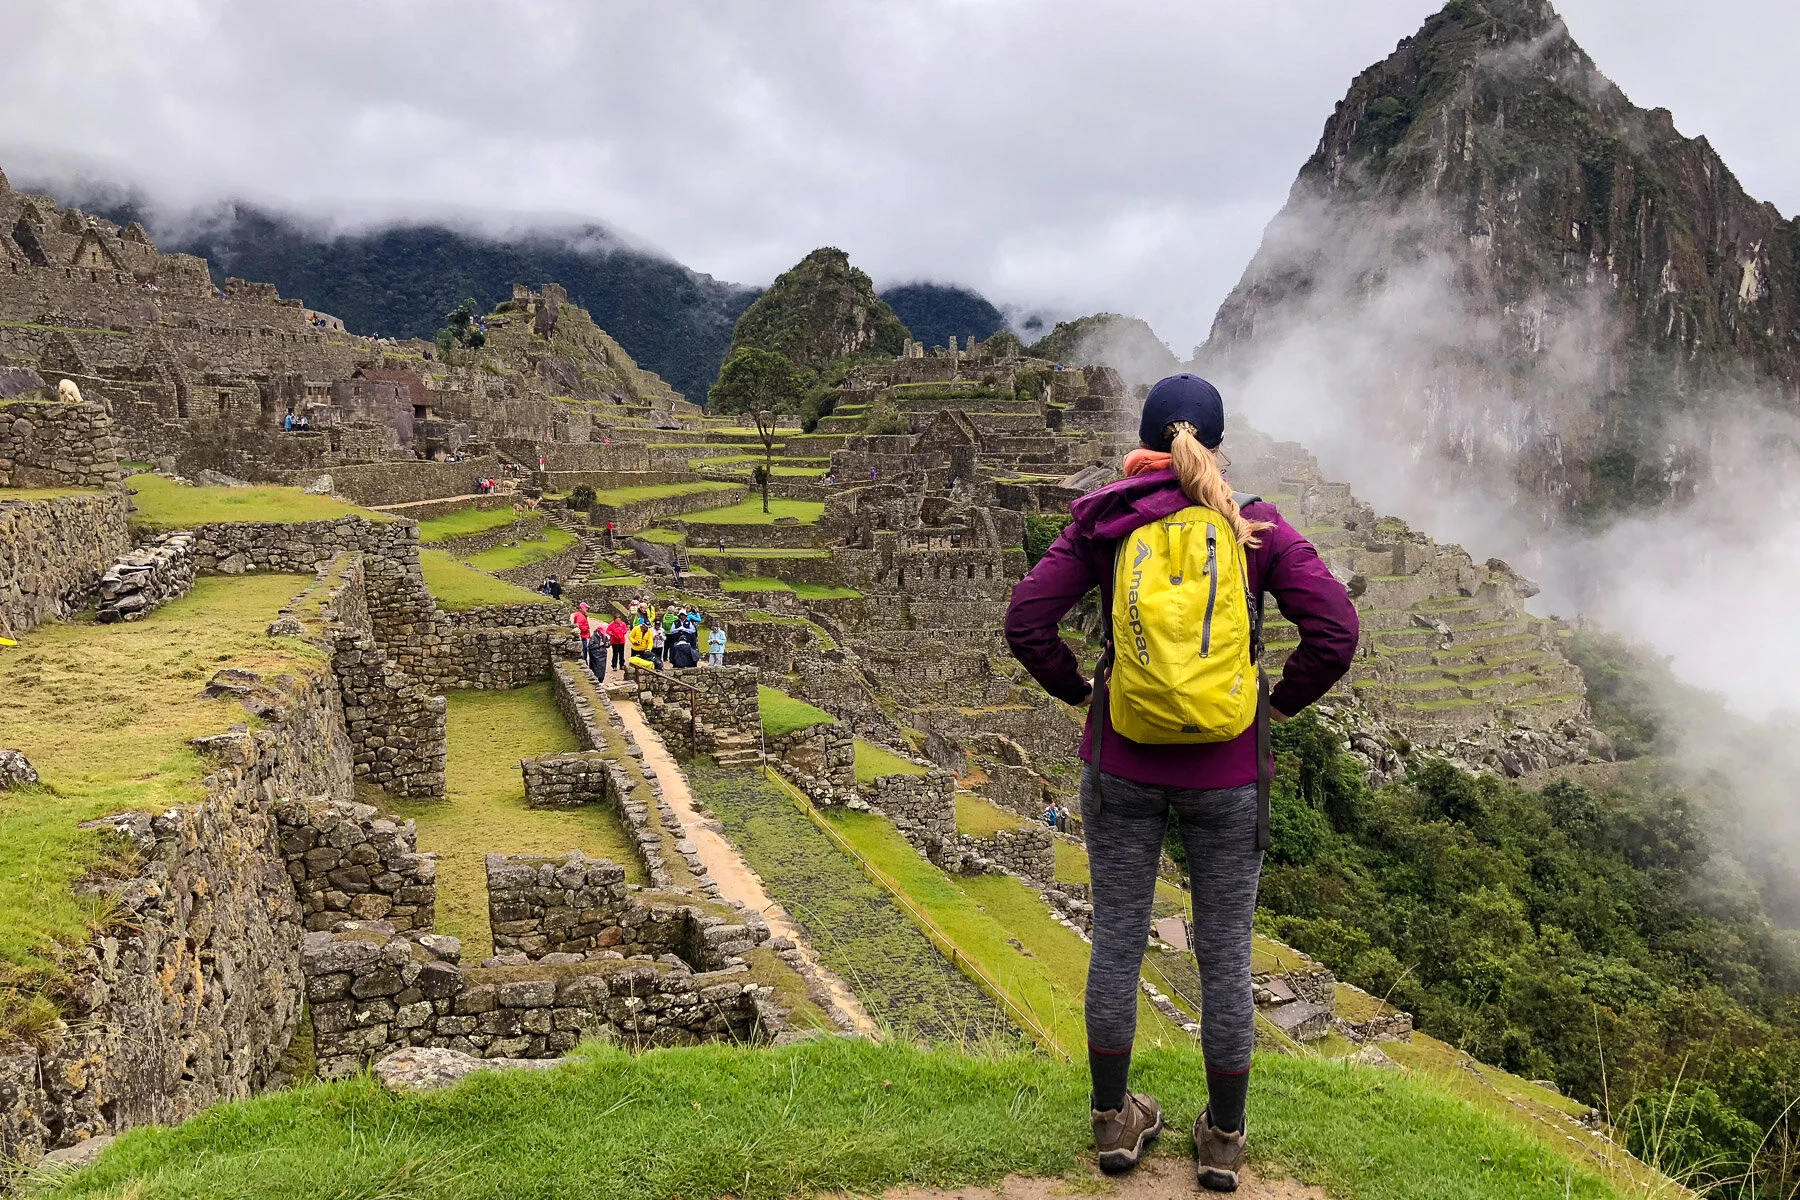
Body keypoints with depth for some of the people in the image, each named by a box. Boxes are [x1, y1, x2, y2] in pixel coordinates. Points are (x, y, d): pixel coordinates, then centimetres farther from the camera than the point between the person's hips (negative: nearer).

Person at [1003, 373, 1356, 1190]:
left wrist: (1075, 689, 7)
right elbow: (1337, 629, -13)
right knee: (1225, 953, 13)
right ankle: (1223, 1139, 27)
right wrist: (1283, 702, 2)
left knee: (1116, 939, 15)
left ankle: (1114, 1120, 29)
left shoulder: (1104, 524, -4)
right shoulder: (1257, 527, -6)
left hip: (1122, 767, 1)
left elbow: (1025, 621, -8)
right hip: (1227, 776, -1)